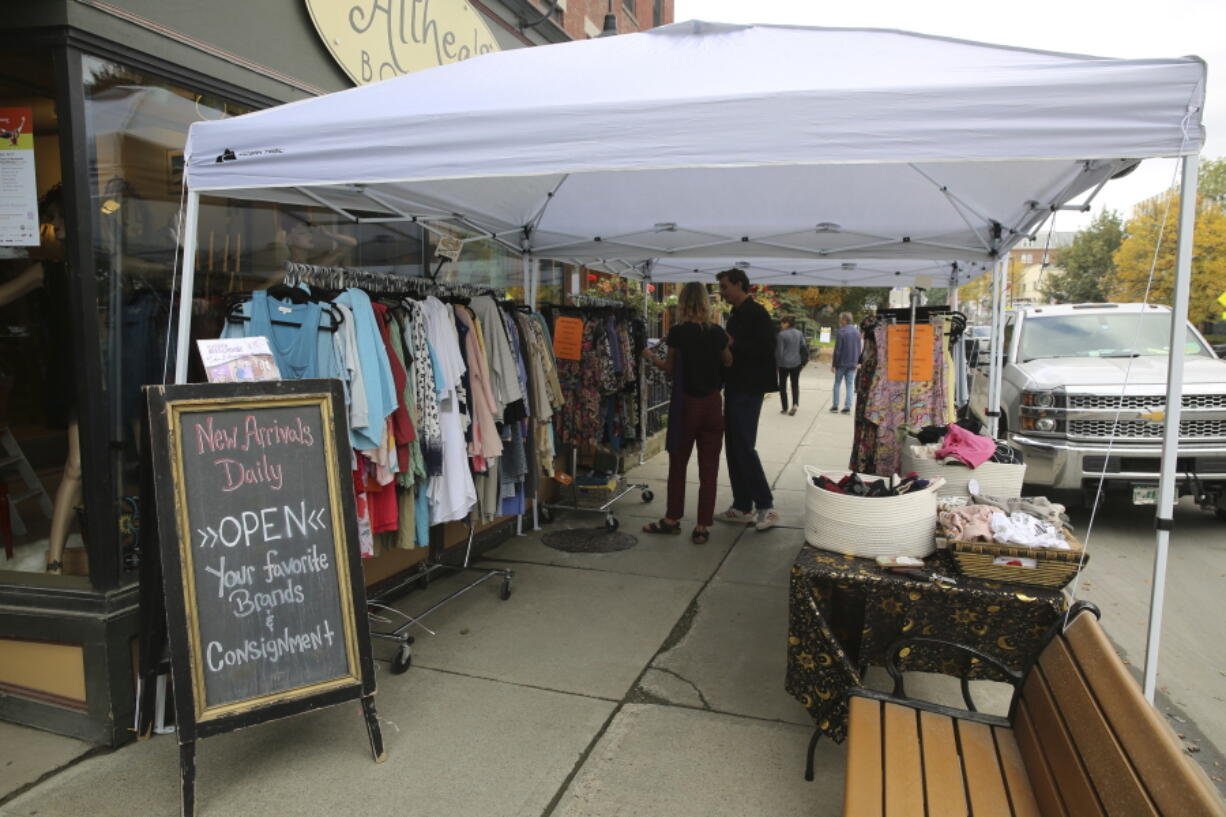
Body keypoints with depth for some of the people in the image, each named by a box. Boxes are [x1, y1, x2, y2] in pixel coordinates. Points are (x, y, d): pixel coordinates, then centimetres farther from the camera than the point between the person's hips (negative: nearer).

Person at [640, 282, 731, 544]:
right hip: (712, 404, 2)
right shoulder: (717, 333, 0)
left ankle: (672, 520, 22)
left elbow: (670, 369, -1)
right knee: (708, 468, 5)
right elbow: (729, 363, 11)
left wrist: (651, 357, 16)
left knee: (678, 464, 12)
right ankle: (702, 527, 8)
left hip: (686, 403, -2)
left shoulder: (677, 332, -9)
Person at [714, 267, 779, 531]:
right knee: (734, 448, 10)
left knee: (744, 447, -10)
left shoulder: (756, 313, -11)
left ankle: (766, 507, -3)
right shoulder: (735, 315, 16)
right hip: (735, 389, 10)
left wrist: (733, 343, -21)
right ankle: (742, 507, 18)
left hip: (748, 390, -9)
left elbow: (766, 349, -19)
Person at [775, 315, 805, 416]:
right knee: (795, 384, 13)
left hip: (784, 363, -4)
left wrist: (776, 363, -2)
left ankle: (785, 408, 9)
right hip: (796, 363, 4)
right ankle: (795, 404, -7)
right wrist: (803, 362, 15)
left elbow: (779, 351, -13)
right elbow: (803, 348, 7)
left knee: (782, 385, 8)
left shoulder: (781, 334, -13)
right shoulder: (799, 333, 4)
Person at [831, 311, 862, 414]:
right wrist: (857, 362, 17)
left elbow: (837, 350, -13)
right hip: (852, 363, 5)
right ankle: (847, 407, 4)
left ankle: (835, 406, 8)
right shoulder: (857, 332, 7)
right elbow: (859, 349, 11)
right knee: (849, 385, 7)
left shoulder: (840, 332, -13)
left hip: (841, 363, -5)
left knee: (837, 383, 7)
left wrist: (834, 364, -7)